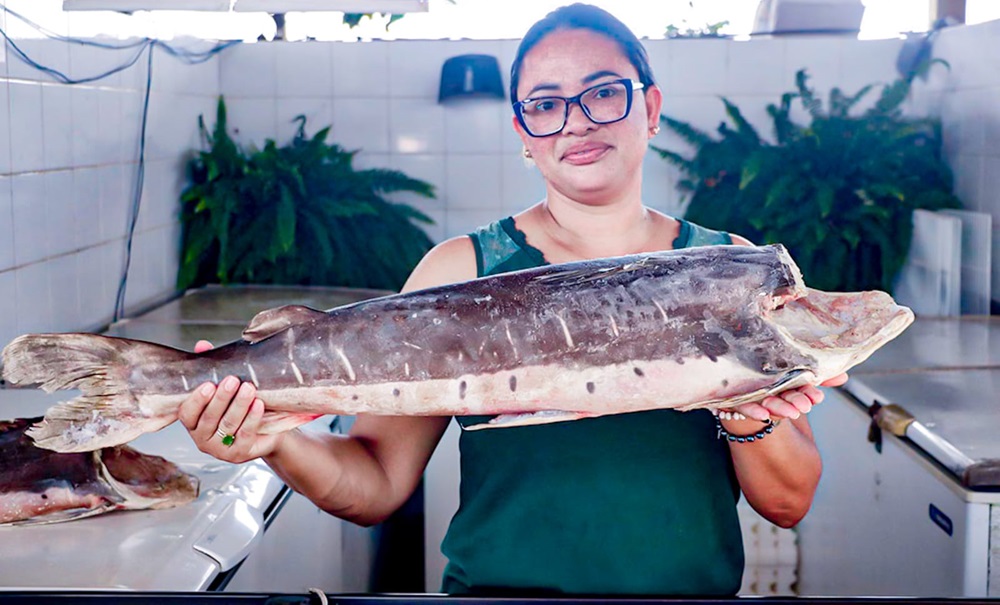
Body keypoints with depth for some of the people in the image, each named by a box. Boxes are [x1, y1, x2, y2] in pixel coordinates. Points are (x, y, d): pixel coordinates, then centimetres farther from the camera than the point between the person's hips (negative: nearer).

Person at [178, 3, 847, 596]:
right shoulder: (461, 269, 2)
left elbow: (789, 503, 4)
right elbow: (378, 483, -1)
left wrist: (750, 415, -13)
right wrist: (283, 443, -18)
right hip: (496, 584, -2)